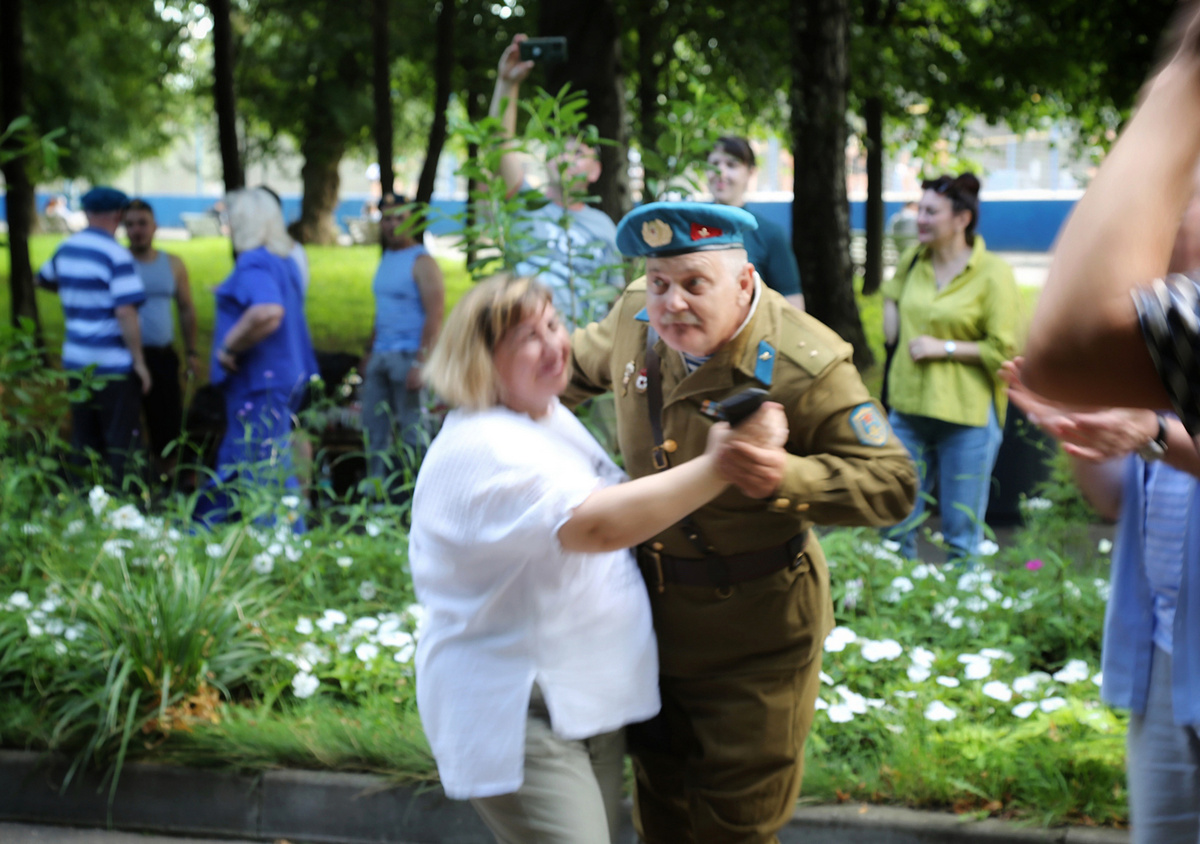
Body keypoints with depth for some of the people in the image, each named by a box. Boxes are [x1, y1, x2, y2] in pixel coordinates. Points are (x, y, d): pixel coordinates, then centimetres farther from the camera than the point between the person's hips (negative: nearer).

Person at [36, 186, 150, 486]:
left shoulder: (66, 250, 7)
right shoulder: (116, 255, -15)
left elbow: (43, 279, 28)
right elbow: (125, 312, -21)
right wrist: (139, 362, -14)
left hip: (76, 361, 7)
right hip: (113, 364, -7)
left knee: (83, 442, 13)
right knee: (119, 445, 0)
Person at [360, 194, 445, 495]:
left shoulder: (422, 263, -8)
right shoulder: (386, 260, 17)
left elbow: (434, 316, -15)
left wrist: (420, 363, -21)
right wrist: (369, 352, 17)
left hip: (407, 356, -8)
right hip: (381, 356, 8)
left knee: (413, 433, -6)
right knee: (374, 430, 7)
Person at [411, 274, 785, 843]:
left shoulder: (552, 418, 10)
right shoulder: (480, 452, -23)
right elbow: (600, 525, -36)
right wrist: (721, 465, -36)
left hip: (590, 703, 10)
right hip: (517, 721, -10)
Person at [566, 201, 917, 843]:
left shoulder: (805, 366, -27)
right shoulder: (637, 316, -8)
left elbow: (893, 484, -25)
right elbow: (582, 364, 17)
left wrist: (789, 478, -40)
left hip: (755, 633, -6)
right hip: (653, 612, 6)